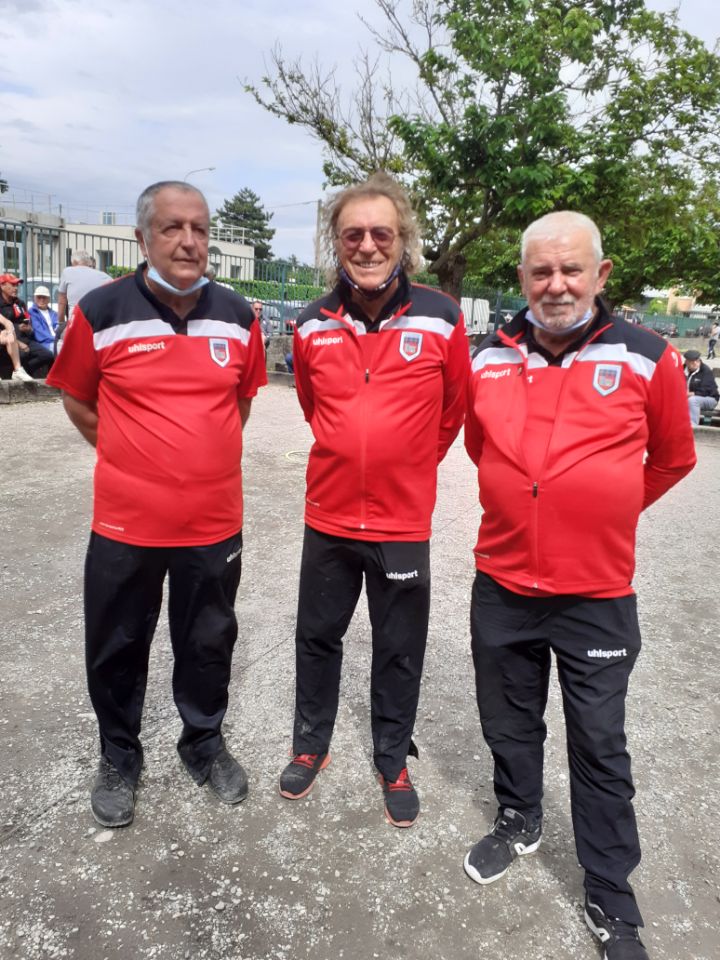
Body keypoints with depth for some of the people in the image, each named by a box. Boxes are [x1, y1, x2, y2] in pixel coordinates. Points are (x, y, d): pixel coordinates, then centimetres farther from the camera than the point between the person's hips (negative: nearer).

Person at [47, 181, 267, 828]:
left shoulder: (238, 316, -1)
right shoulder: (102, 312, -10)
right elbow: (78, 400, 3)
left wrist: (206, 454, 10)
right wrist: (138, 456, 4)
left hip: (214, 521, 2)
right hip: (125, 522, -2)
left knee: (209, 642, 18)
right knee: (117, 647, 15)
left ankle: (205, 743, 42)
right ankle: (119, 757, 39)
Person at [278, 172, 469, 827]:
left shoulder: (441, 319, -9)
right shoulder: (314, 325, -3)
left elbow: (453, 410, 4)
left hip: (404, 521, -2)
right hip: (328, 516, 2)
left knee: (399, 651, 13)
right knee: (317, 637, 17)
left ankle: (394, 762, 35)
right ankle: (311, 744, 40)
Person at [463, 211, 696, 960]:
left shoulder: (647, 360, -9)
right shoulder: (487, 361, -2)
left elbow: (673, 457, 7)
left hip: (598, 595, -2)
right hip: (500, 584, 3)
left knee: (599, 748, 10)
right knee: (508, 722, 20)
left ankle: (610, 898, 30)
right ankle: (518, 821, 47)